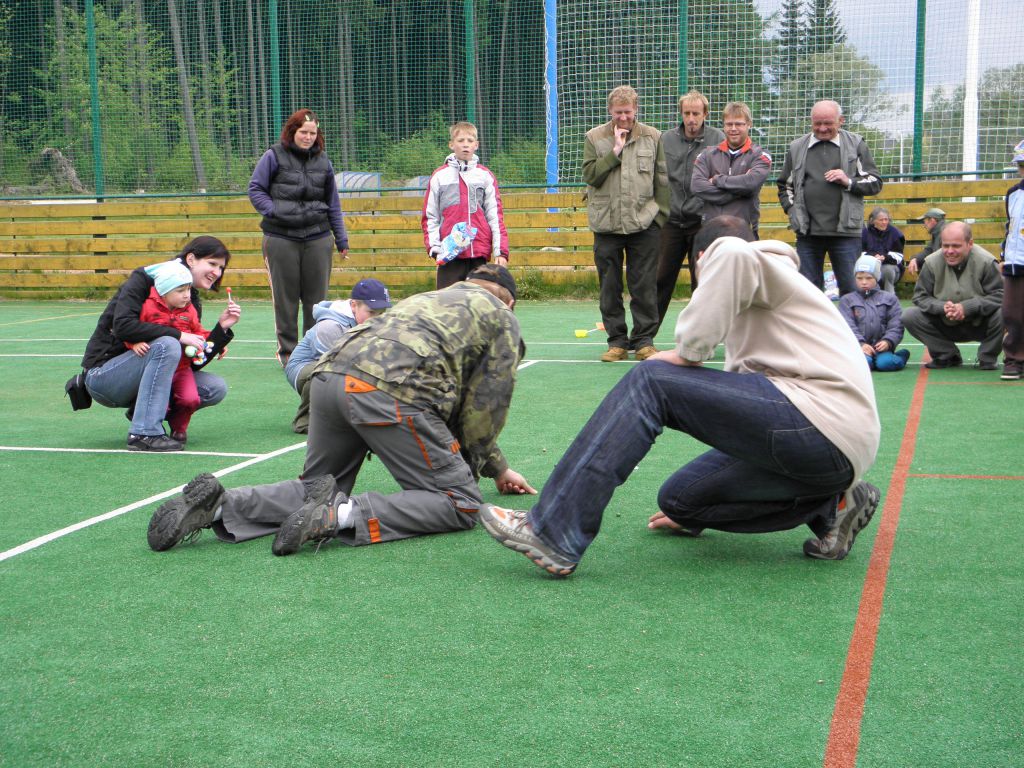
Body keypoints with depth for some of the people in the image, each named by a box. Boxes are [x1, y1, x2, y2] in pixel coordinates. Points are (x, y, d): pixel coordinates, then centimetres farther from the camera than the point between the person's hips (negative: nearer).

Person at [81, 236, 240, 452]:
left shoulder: (193, 303, 7)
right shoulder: (145, 278, -12)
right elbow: (123, 325, -28)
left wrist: (222, 328, -10)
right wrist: (178, 335, -28)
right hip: (103, 373, -6)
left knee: (216, 388, -9)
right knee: (167, 345, -33)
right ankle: (145, 433, -30)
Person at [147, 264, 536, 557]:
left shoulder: (425, 299, 41)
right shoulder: (502, 318, 21)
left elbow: (461, 404, 45)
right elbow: (484, 407, 13)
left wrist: (499, 467, 49)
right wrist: (471, 466, 28)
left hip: (331, 374, 7)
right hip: (389, 391, -7)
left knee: (316, 490, 23)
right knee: (461, 504, 2)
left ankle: (219, 505, -3)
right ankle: (345, 514, -19)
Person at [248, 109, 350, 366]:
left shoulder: (322, 161, 12)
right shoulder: (274, 157, 1)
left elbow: (333, 204, 16)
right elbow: (255, 189, 4)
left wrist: (341, 239, 13)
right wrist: (273, 211, -11)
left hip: (318, 238, 3)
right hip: (280, 238, -3)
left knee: (317, 297, 5)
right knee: (285, 298, 3)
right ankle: (287, 351, 13)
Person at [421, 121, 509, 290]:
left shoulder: (485, 175, 9)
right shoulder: (439, 176, 7)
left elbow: (496, 215, 6)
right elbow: (430, 216, 8)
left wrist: (501, 251, -2)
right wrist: (434, 247, -4)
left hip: (480, 255, 1)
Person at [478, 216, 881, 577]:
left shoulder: (750, 260, 6)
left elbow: (734, 254, -22)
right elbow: (739, 393, 36)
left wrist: (688, 352, -12)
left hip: (821, 424, -9)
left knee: (649, 380, -12)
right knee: (680, 497, 12)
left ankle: (551, 531, -19)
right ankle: (828, 507, 10)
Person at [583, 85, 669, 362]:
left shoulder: (653, 137, 6)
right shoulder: (594, 138, 5)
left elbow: (662, 180, 8)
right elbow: (590, 175, -4)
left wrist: (661, 215, 4)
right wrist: (615, 151, -10)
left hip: (644, 224, -1)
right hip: (606, 223, 1)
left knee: (644, 285, 0)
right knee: (609, 287, 4)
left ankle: (644, 340, 9)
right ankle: (617, 341, 13)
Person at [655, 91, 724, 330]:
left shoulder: (718, 139, -3)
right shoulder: (666, 139, 4)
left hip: (703, 221, -2)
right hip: (671, 220, 2)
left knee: (702, 282, 4)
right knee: (661, 279, 8)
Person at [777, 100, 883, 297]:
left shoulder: (856, 145, 5)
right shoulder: (797, 148, 11)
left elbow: (875, 183, 6)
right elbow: (785, 185, 20)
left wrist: (849, 182, -10)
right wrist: (792, 210, 6)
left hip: (844, 230, -2)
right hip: (807, 232, 2)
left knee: (850, 288, 0)